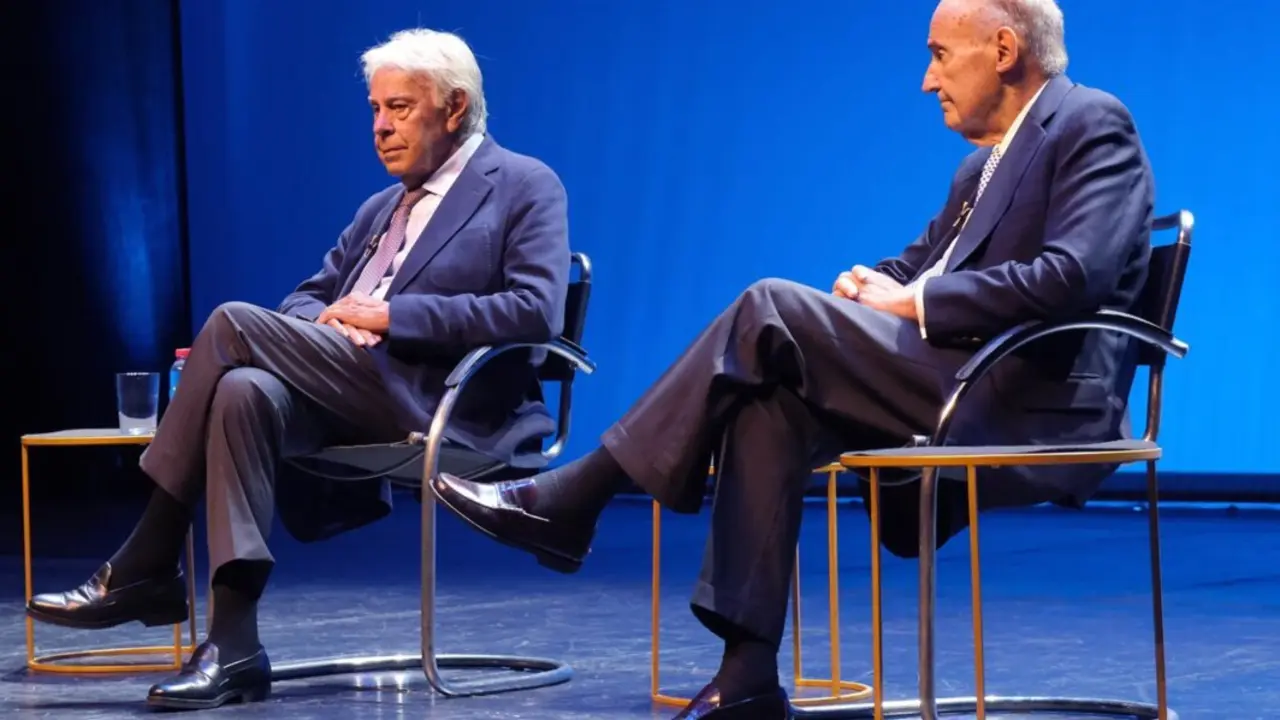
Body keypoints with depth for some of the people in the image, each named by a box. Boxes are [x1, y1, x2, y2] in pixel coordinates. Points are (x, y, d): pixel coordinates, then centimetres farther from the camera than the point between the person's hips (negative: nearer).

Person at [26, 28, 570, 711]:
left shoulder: (525, 188, 5)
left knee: (235, 324, -21)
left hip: (442, 404, -7)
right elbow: (308, 295, 25)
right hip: (352, 399, 7)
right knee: (246, 391, -29)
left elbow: (536, 310, -11)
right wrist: (326, 321, -2)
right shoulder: (381, 208, 28)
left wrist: (390, 316, -13)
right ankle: (233, 648, -34)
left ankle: (145, 569, -17)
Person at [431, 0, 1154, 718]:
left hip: (1032, 404, -9)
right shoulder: (987, 164, 24)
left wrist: (912, 302, -14)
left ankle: (570, 502, -12)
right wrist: (872, 287, 0)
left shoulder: (1093, 125, -5)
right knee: (770, 401, -16)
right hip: (960, 388, 9)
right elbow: (918, 262, 25)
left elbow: (1073, 276, -20)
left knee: (773, 308, -17)